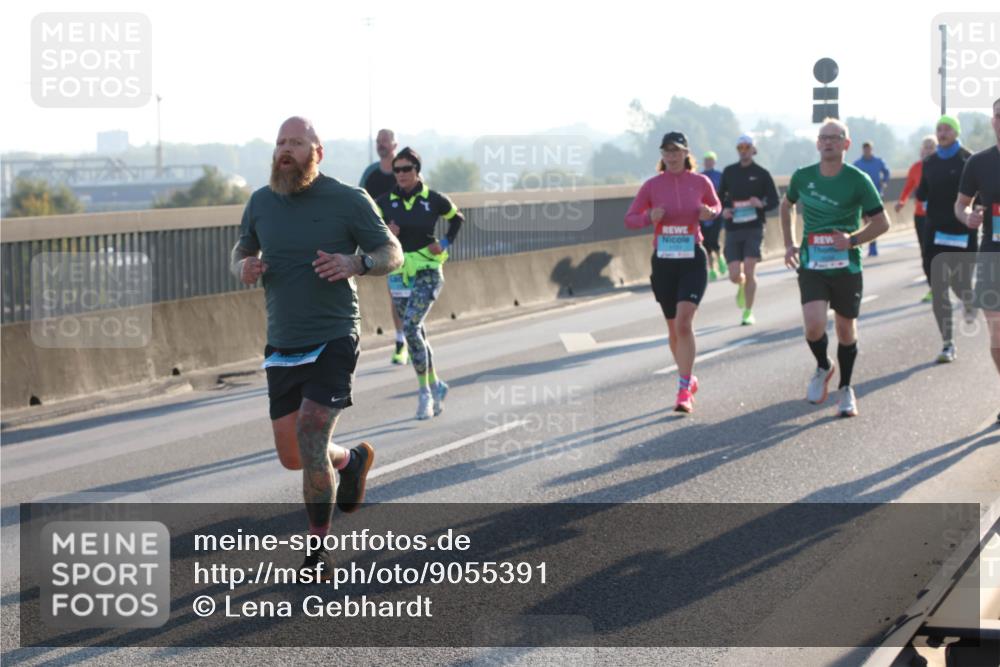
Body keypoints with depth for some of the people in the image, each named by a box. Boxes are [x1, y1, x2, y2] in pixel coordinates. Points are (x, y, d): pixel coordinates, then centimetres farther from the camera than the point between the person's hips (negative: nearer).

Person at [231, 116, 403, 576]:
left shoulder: (348, 201, -6)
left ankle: (318, 551, -2)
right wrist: (243, 268, -6)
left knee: (310, 442, -16)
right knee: (292, 457, 9)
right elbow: (242, 252, 19)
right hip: (282, 346, 5)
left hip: (333, 342, -5)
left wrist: (355, 264, -22)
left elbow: (393, 254, 0)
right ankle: (353, 459, 43)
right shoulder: (262, 202, 5)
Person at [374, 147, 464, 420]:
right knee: (416, 334, 10)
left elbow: (457, 219, 14)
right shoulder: (385, 202, 0)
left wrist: (446, 243, 1)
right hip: (399, 274, 4)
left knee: (410, 327, -19)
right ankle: (436, 386, 27)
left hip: (427, 273, -4)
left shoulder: (433, 200, -4)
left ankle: (425, 391, -10)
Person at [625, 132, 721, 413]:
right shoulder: (652, 186, 1)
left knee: (684, 322, -17)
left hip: (693, 261, -2)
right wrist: (649, 217, -16)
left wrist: (710, 212, -5)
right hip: (663, 262, 2)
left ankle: (684, 390, -15)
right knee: (673, 327, 11)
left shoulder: (700, 182, 0)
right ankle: (689, 380, 32)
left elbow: (716, 205, 19)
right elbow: (629, 219, 5)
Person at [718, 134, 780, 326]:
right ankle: (742, 287, 35)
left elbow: (775, 201, 4)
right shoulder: (729, 172, 7)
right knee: (735, 276, -2)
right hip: (733, 229, 2)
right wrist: (723, 210, -4)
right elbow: (720, 196, 17)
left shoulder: (762, 174, 1)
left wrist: (762, 205, -18)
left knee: (749, 271, -11)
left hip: (754, 228, -2)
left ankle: (748, 312, 1)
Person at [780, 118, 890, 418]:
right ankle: (823, 367, 14)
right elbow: (787, 205, 21)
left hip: (847, 267, -1)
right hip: (811, 266, 1)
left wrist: (852, 240, -17)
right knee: (814, 326, -17)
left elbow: (881, 222, -3)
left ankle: (846, 389, 28)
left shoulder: (858, 180, -8)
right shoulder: (803, 177, 1)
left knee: (846, 330, 8)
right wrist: (789, 244, 12)